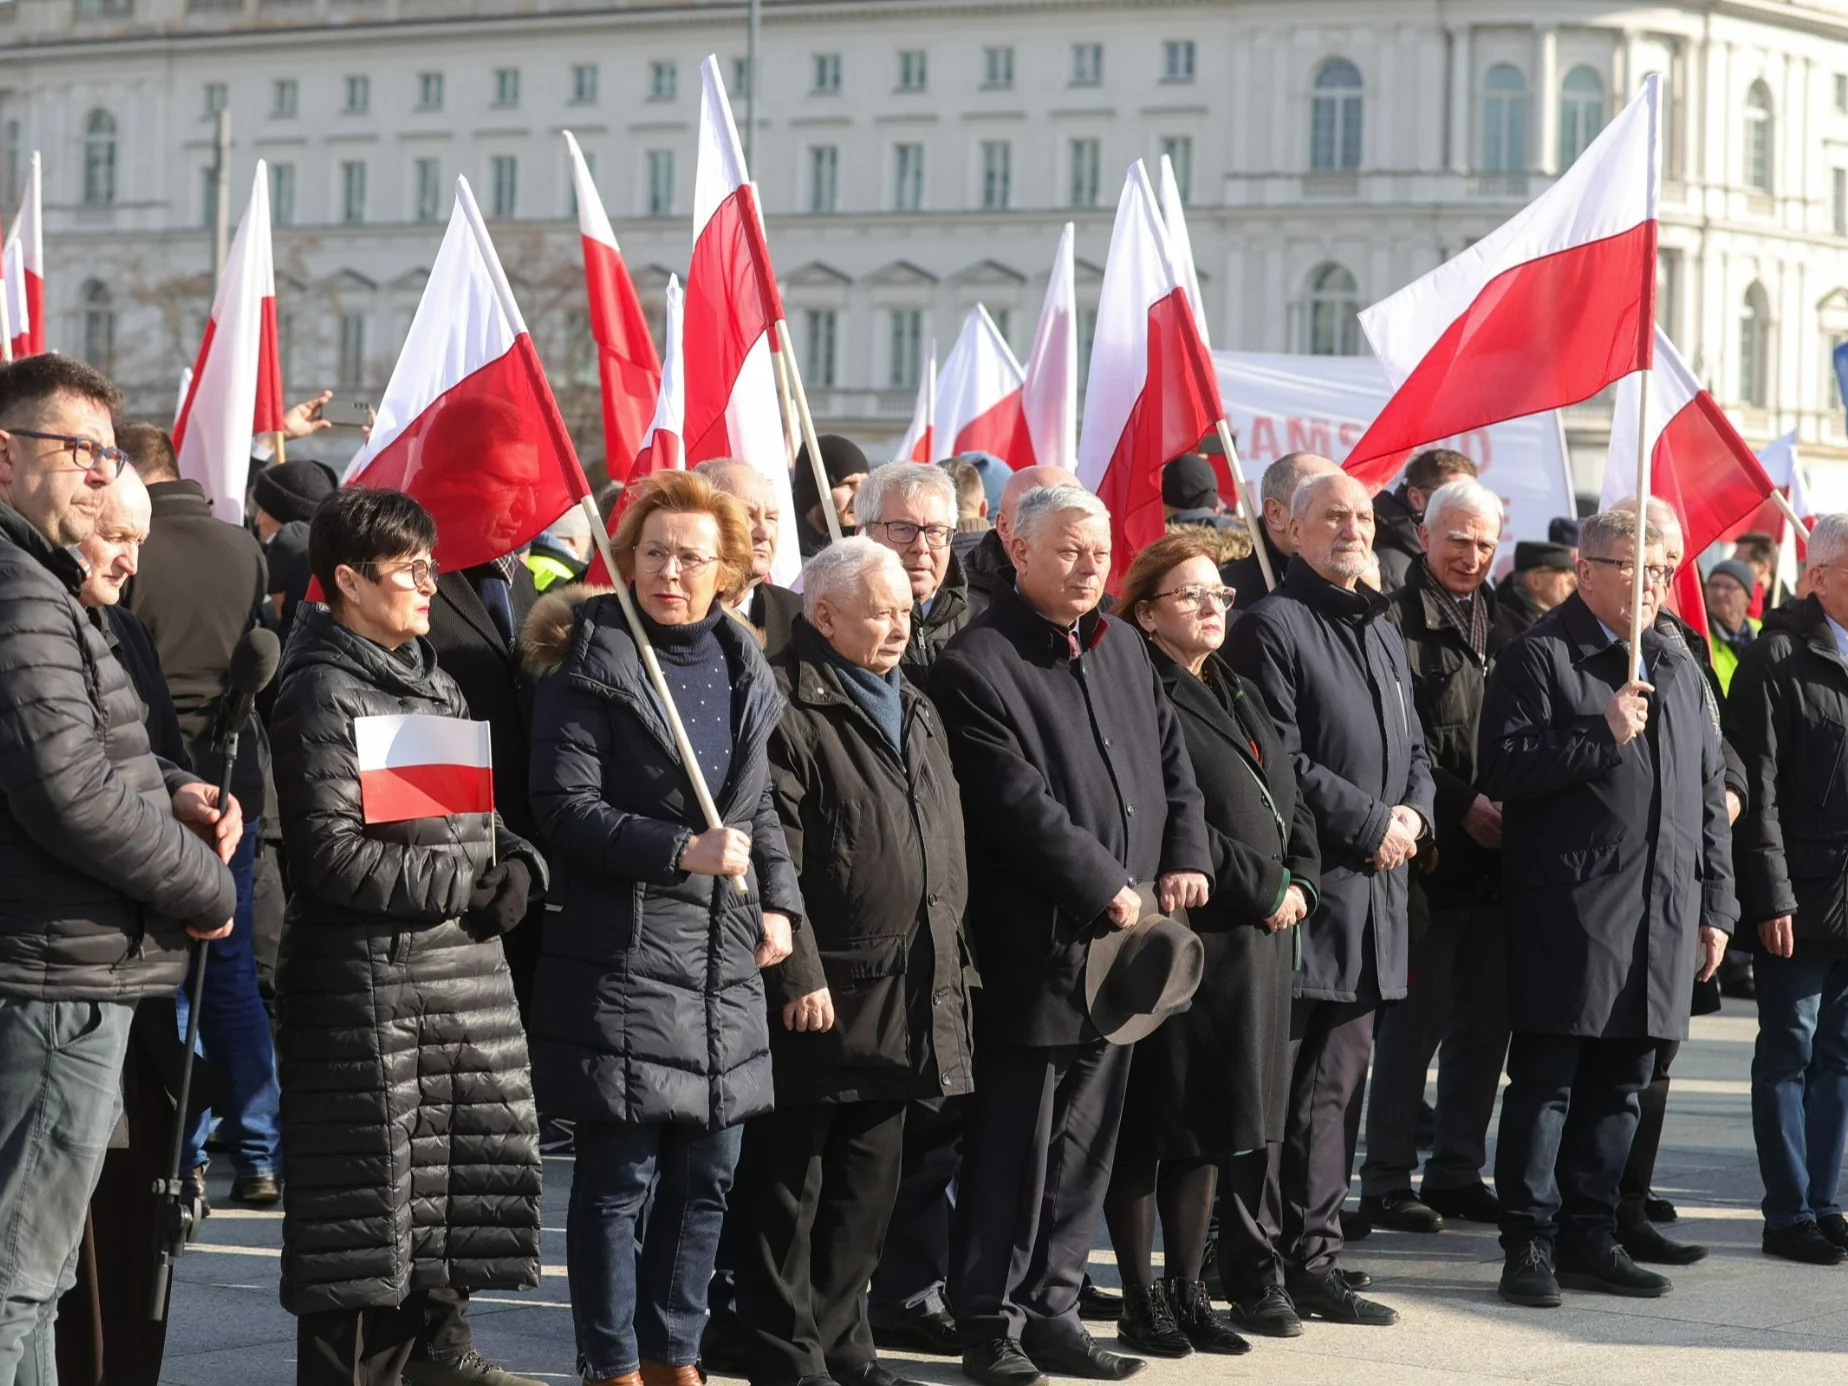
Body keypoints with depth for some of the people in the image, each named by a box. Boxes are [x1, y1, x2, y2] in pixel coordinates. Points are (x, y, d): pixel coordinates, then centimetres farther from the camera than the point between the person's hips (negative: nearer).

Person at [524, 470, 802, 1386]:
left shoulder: (739, 667, 14)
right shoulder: (589, 663, -6)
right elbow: (566, 805, -12)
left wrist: (778, 902, 8)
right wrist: (681, 850, -19)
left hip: (725, 957, 6)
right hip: (622, 956, -6)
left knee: (707, 1170, 11)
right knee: (619, 1173, -3)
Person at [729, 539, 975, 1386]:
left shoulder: (912, 711, 18)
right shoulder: (788, 709, -10)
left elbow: (944, 848, 22)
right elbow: (773, 857, -16)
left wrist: (948, 960, 16)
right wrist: (798, 977, -19)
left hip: (907, 996, 8)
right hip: (819, 993, -8)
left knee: (868, 1184, 14)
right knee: (788, 1186, 1)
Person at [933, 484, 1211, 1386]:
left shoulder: (1122, 648, 13)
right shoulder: (976, 665, -11)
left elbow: (1172, 762, 17)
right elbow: (1018, 804, -17)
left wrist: (1185, 858, 2)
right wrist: (1107, 888, -15)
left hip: (1118, 941, 7)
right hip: (1034, 949, -7)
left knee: (1084, 1146, 12)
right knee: (1012, 1147, -2)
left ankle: (1051, 1311, 20)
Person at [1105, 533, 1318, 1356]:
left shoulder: (1238, 696, 19)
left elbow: (1291, 803, 19)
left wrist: (1300, 884, 1)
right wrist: (1262, 888, -14)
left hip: (1258, 942, 8)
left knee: (1212, 1126, 12)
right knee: (1152, 1126, 0)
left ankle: (1187, 1290, 20)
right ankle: (1141, 1303, 7)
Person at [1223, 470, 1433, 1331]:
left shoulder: (1383, 635, 20)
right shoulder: (1270, 628, -8)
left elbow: (1413, 748, 24)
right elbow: (1277, 763, -15)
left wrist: (1414, 814, 3)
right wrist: (1371, 823, -12)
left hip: (1373, 890, 8)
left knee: (1333, 1088, 12)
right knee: (1273, 1090, -4)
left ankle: (1314, 1265, 18)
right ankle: (1257, 1274, 1)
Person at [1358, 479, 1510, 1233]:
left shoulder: (1502, 621, 14)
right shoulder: (1399, 621, -7)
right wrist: (1461, 805, -15)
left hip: (1496, 853, 7)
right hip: (1432, 854, -7)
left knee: (1485, 1021, 11)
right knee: (1415, 1020, -3)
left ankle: (1458, 1172, 21)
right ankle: (1388, 1182, 6)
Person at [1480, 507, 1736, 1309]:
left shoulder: (1679, 668, 17)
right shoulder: (1539, 657, -3)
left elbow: (1710, 794, 19)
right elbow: (1502, 768, -12)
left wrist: (1716, 907, 14)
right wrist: (1603, 737, -17)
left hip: (1664, 911, 6)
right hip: (1570, 909, -6)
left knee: (1621, 1085, 10)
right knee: (1546, 1082, -3)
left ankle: (1589, 1237, 18)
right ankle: (1530, 1244, 2)